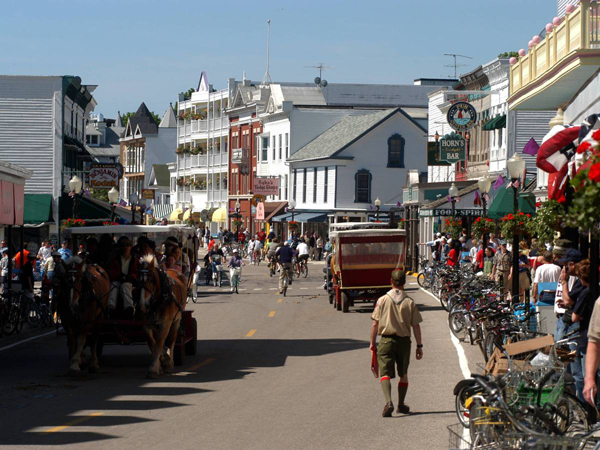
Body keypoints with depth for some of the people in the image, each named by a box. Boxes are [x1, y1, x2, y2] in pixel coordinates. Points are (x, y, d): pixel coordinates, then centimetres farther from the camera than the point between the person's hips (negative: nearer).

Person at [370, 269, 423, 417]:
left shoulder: (382, 300, -5)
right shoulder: (410, 302, -2)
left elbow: (375, 324, -4)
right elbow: (416, 326, -2)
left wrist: (372, 342, 6)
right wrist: (419, 345, 6)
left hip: (386, 340, -2)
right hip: (404, 340, 2)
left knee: (385, 374, -5)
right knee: (403, 374, 19)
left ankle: (388, 402, -27)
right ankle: (401, 405, 28)